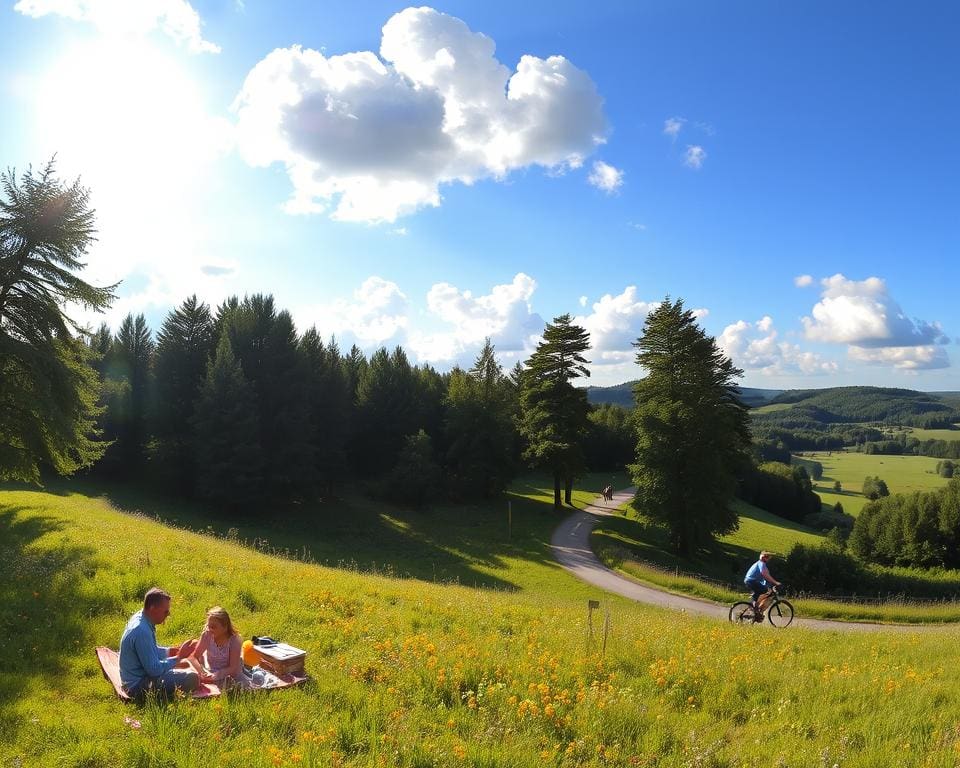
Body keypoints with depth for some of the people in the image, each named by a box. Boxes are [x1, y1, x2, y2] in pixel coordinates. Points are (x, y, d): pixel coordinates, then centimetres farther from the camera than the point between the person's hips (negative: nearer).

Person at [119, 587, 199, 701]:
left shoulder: (139, 617, 1)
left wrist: (173, 650, 3)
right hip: (139, 686, -10)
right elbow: (154, 670, -26)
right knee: (192, 678, -20)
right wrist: (179, 656, -16)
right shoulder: (142, 631, -29)